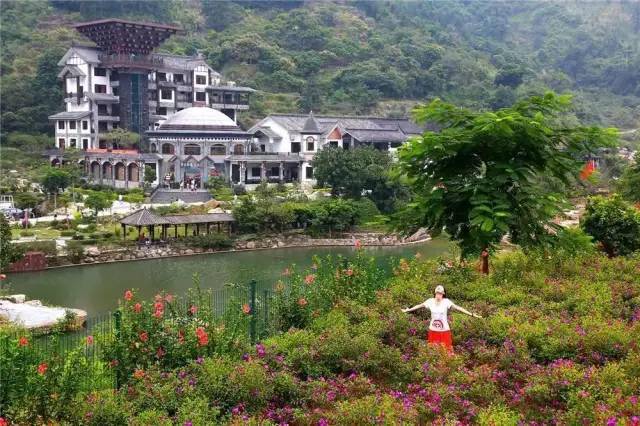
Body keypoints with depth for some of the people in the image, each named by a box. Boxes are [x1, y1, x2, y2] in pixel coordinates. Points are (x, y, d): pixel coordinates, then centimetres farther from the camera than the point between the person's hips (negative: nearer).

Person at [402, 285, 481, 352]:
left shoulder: (446, 302, -13)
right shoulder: (430, 301, -5)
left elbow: (458, 308, -20)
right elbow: (419, 306, 6)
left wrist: (472, 315, -27)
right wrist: (407, 310, 14)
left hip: (444, 330, -3)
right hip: (433, 330, 3)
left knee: (446, 350, -1)